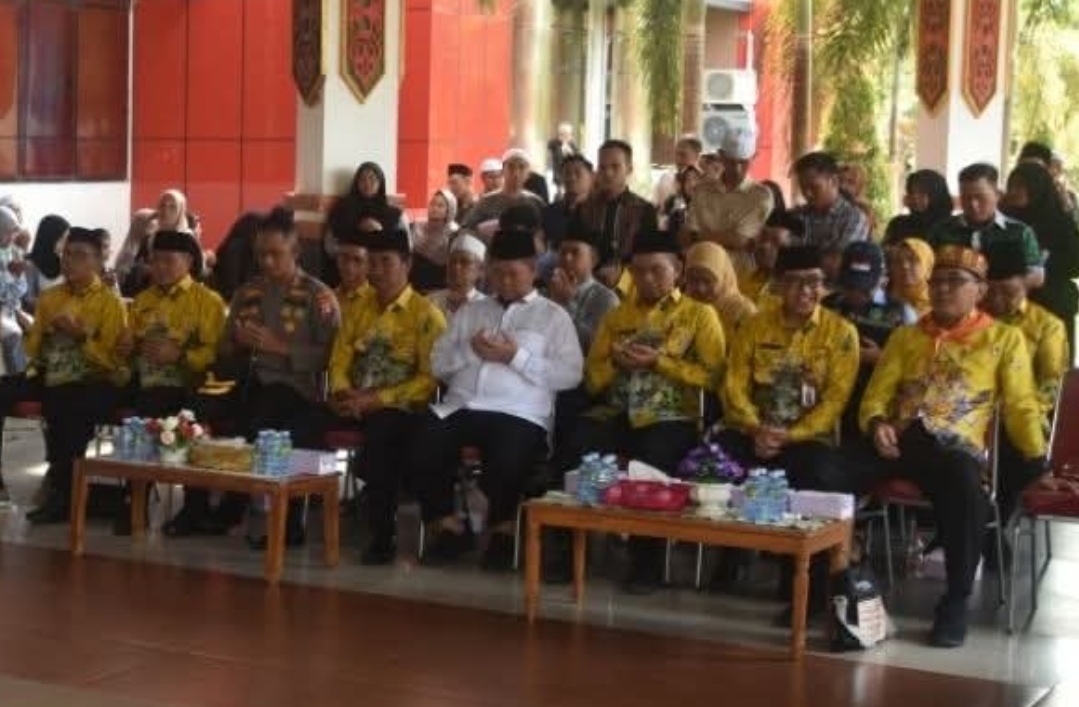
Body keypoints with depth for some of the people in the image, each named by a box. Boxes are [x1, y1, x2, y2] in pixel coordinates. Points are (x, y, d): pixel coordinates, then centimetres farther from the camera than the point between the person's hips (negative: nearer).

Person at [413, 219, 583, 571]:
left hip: (519, 414, -3)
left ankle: (503, 529, -3)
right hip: (460, 407, 4)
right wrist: (470, 350, -2)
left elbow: (570, 375, -1)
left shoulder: (553, 316, 13)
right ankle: (448, 525, -4)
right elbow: (438, 365, 18)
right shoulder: (470, 311, 25)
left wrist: (516, 357, -8)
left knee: (506, 462, -34)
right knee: (423, 447, -26)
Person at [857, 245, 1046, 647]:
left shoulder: (1005, 338, 14)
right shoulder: (905, 336, 22)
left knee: (966, 488, -40)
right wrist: (877, 424, -8)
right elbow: (877, 393, 16)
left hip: (957, 448, -3)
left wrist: (1039, 465, -3)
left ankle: (956, 602, -25)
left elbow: (1021, 407, 9)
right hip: (902, 442, 3)